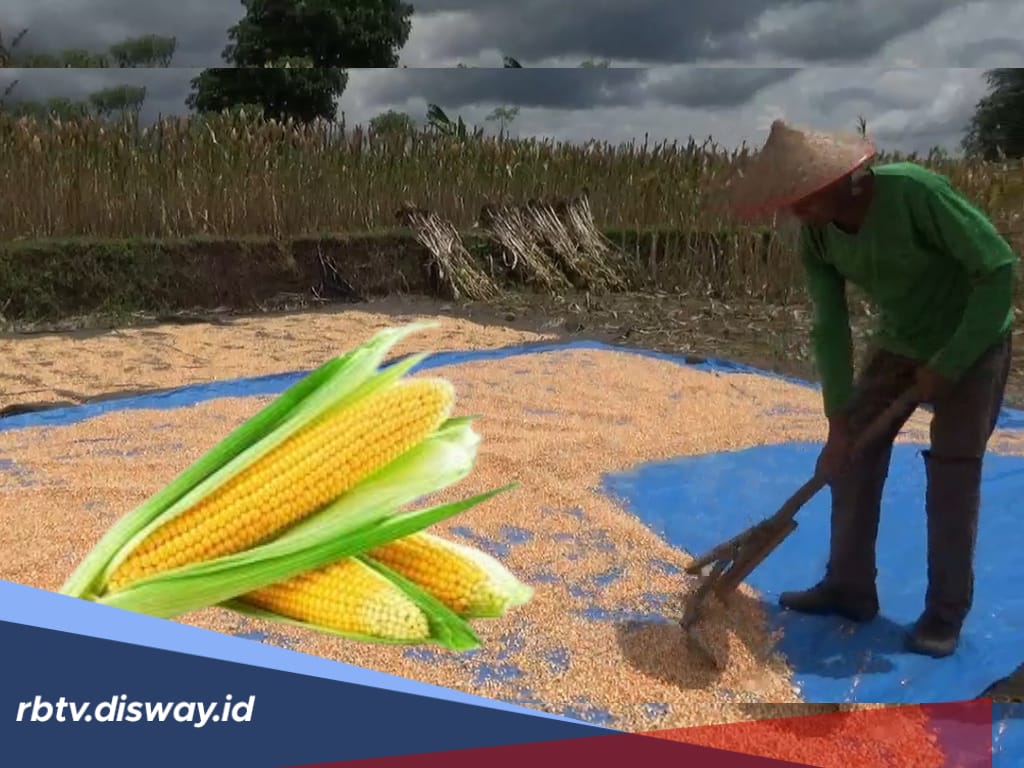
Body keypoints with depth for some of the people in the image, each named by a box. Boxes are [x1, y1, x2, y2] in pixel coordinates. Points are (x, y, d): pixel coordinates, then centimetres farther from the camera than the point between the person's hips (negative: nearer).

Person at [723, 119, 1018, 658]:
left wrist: (949, 365, -24)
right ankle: (849, 588, 16)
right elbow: (830, 328, -12)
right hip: (898, 343, 6)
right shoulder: (816, 236, -14)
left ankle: (946, 612, 11)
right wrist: (838, 421, -15)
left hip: (972, 342, -5)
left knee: (951, 477, -5)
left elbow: (1000, 268, -26)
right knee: (853, 456, 2)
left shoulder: (916, 192, -32)